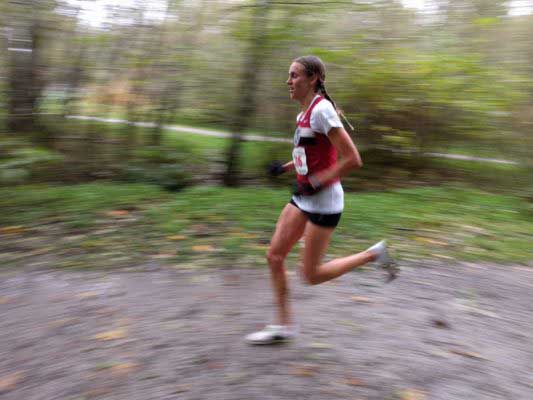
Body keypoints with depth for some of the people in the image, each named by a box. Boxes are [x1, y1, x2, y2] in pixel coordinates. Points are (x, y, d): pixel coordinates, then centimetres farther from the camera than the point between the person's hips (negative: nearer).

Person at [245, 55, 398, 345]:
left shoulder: (321, 110, -18)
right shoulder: (305, 112, 10)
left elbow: (353, 160, -21)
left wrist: (318, 181, -21)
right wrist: (285, 168, 10)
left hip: (323, 201, -9)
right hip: (304, 198, 9)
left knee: (310, 274, 1)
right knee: (274, 256, 6)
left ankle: (373, 255, 16)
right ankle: (284, 326, 19)